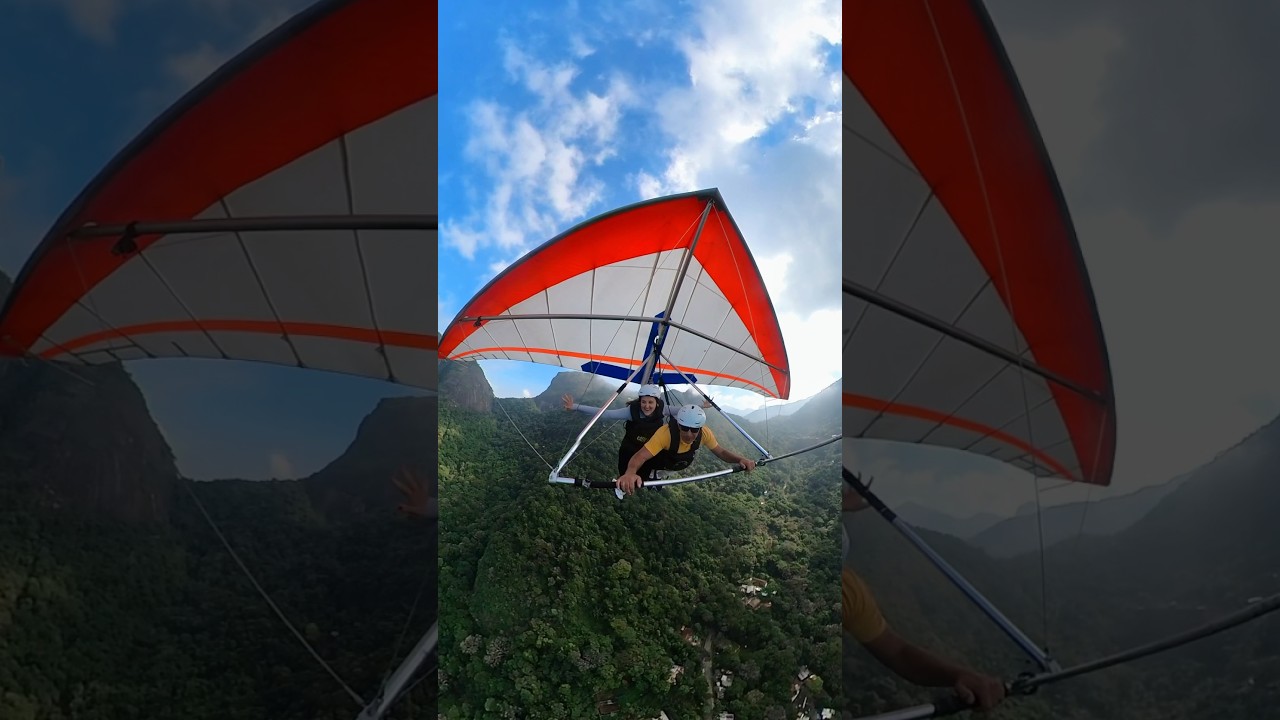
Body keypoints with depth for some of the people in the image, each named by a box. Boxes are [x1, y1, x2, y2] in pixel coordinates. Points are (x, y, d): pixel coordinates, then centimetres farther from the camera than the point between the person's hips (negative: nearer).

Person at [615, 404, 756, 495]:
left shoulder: (705, 433, -33)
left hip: (676, 466, 5)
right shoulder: (666, 433, -49)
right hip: (655, 463, -4)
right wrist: (630, 473, -80)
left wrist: (740, 459, -38)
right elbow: (641, 456, -58)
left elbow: (721, 452, -17)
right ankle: (622, 483, 27)